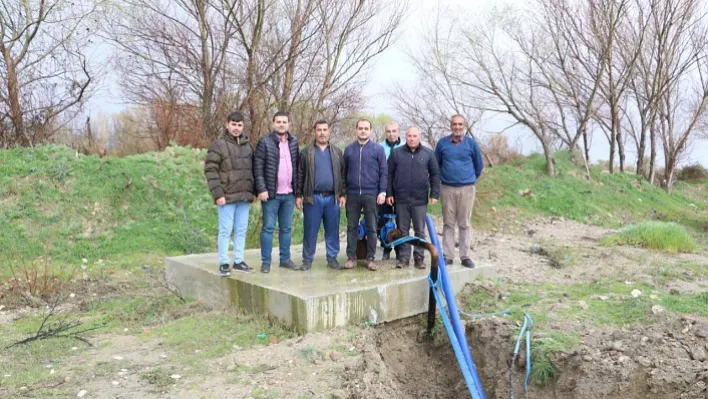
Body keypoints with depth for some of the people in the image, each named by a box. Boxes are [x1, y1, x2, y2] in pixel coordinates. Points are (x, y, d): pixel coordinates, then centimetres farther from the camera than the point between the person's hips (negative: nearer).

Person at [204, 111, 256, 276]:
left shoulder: (248, 145, 12)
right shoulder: (218, 144, -5)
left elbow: (253, 169, 17)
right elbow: (210, 170, -10)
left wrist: (253, 191, 11)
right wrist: (218, 194, -16)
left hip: (244, 196, 5)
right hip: (227, 196, -5)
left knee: (241, 230, 10)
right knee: (226, 230, 1)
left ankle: (238, 261, 19)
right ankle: (223, 263, 10)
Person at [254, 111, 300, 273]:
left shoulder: (294, 142, 9)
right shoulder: (264, 142, -4)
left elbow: (297, 167, 11)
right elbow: (258, 168, -8)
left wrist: (297, 190, 7)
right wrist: (261, 189, -15)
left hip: (289, 194, 4)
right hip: (271, 193, -4)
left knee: (286, 228, 11)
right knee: (268, 228, 2)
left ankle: (285, 259, 21)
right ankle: (265, 261, 10)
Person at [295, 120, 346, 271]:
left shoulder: (337, 152, 10)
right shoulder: (306, 152, 4)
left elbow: (343, 174, 10)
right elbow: (300, 175, 3)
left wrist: (342, 194, 3)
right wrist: (298, 195, -2)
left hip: (332, 198, 2)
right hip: (313, 198, -2)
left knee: (332, 230, 7)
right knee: (310, 230, 3)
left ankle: (332, 258, 17)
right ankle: (307, 259, 13)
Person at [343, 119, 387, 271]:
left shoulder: (378, 149, 1)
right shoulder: (349, 149, 8)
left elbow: (384, 172, -1)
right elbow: (344, 172, 12)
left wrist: (382, 191, -8)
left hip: (371, 194, -2)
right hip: (352, 194, 2)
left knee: (371, 228, 4)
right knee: (351, 227, 6)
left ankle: (370, 258, 13)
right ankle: (351, 257, 15)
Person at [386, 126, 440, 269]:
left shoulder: (428, 153, 1)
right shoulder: (396, 153, 1)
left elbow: (435, 174, 3)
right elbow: (389, 174, 3)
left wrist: (434, 194, -2)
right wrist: (389, 193, -1)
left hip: (420, 199, 0)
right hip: (401, 199, 0)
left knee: (420, 231, 7)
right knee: (403, 230, 8)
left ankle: (419, 257, 17)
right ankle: (404, 257, 16)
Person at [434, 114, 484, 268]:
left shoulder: (471, 143, 0)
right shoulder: (442, 143, 2)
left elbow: (479, 165, 11)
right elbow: (437, 164, 14)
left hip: (466, 189, -1)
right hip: (447, 189, 1)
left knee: (464, 224, 4)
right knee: (448, 223, 5)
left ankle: (465, 256, 9)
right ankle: (448, 255, 10)